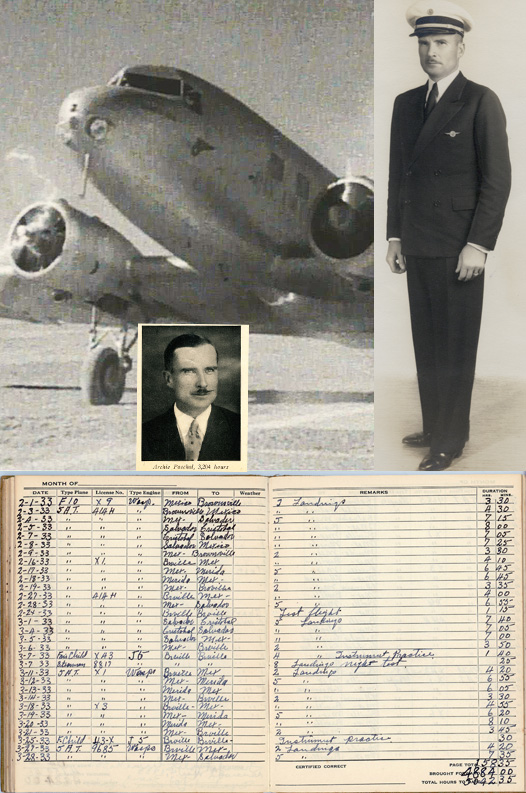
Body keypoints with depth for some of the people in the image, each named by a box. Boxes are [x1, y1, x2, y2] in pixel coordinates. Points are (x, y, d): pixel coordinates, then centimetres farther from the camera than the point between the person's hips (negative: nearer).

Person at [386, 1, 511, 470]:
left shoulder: (481, 103, -5)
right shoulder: (406, 104, 13)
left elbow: (497, 179, -8)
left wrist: (478, 245, -13)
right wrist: (395, 235, 12)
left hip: (458, 250, -6)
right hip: (416, 247, 6)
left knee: (455, 347, 1)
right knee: (425, 343, 11)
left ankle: (451, 440, 10)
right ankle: (432, 426, 22)